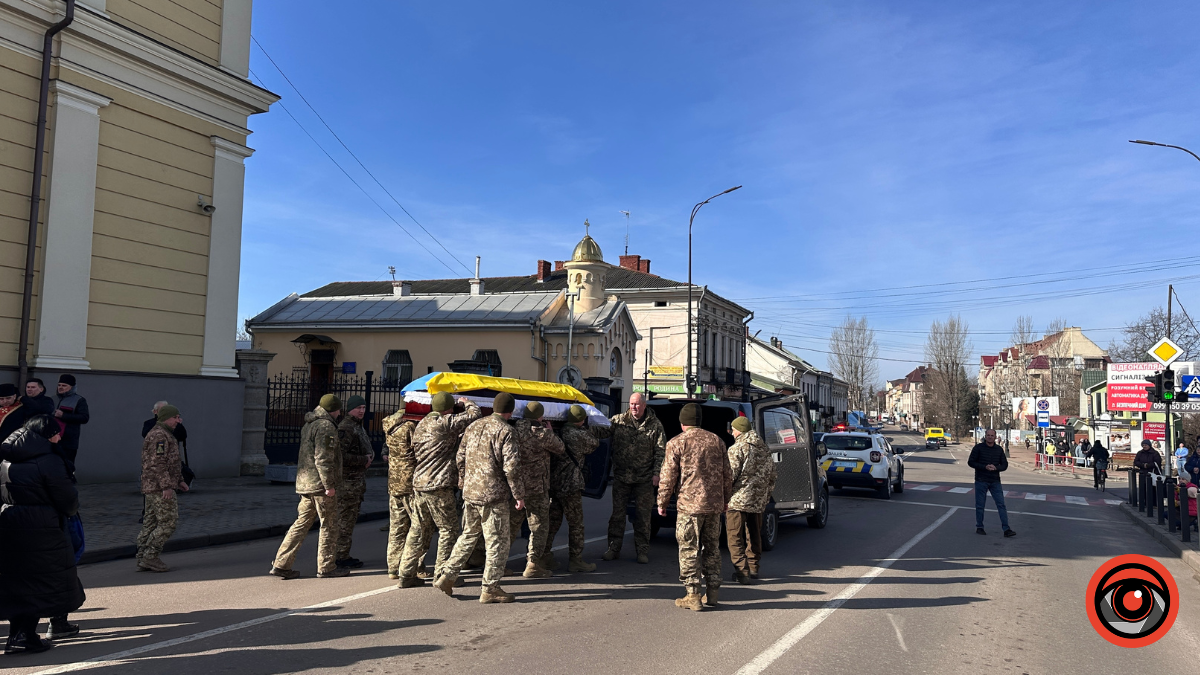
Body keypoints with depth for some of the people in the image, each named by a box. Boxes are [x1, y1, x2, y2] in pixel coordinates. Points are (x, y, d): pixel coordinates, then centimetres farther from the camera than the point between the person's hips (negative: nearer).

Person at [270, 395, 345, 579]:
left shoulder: (308, 425, 17)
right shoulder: (325, 426, -14)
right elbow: (323, 458, -21)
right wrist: (329, 485, -19)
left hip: (305, 482, 9)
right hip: (320, 484, -9)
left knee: (302, 523, 12)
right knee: (329, 525, 2)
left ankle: (281, 564, 10)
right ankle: (326, 567, 9)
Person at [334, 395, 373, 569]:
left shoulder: (359, 427, 17)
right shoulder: (345, 428, -16)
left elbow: (367, 449, 29)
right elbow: (341, 456, -25)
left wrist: (370, 454, 7)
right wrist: (364, 460, -17)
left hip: (358, 481, 11)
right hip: (348, 481, -10)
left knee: (351, 519, 15)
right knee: (346, 519, -6)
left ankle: (343, 555, 23)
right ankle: (341, 557, 0)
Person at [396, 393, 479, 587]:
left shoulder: (420, 425, 16)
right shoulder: (446, 423, -10)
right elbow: (475, 414, -6)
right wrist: (467, 403, 12)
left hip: (418, 483, 8)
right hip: (439, 485, -8)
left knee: (418, 530, 13)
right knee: (448, 529, 3)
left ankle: (406, 574, 15)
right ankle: (442, 574, 6)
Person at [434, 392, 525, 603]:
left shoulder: (473, 426, 10)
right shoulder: (505, 431, -12)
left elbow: (460, 458, 16)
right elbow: (511, 467, -17)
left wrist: (463, 482, 30)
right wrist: (519, 495, -8)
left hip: (470, 493, 7)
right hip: (493, 495, -7)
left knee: (469, 535, 21)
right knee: (497, 542, 3)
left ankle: (447, 575, 19)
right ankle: (490, 589, 6)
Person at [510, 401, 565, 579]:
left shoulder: (513, 430, 0)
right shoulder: (542, 434, -15)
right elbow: (559, 448, 1)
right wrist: (551, 432, 15)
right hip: (535, 488, -6)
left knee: (510, 524, 17)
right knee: (539, 526, 6)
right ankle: (532, 565, 5)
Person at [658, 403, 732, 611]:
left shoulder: (676, 443, -5)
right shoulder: (716, 440, 10)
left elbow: (668, 477, -7)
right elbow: (727, 474, 14)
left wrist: (662, 502, 4)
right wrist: (725, 499, 25)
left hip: (689, 505, -5)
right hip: (715, 504, 5)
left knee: (689, 551, 1)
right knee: (712, 548, 16)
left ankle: (693, 596, 2)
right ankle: (712, 592, 21)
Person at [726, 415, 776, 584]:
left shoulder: (736, 449, -11)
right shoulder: (763, 449, 11)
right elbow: (772, 474, 16)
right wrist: (766, 496, 24)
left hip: (738, 499, -7)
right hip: (758, 500, 7)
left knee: (735, 537, -1)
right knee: (754, 535, 18)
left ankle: (742, 571, -7)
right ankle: (753, 568, 25)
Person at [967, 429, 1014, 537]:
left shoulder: (999, 449, 7)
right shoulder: (978, 448, -3)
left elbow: (1005, 465, 8)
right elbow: (970, 462, -5)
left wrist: (995, 468, -14)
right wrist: (985, 467, -17)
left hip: (995, 481, 2)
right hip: (981, 481, -2)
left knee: (1001, 505, -4)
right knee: (980, 505, 5)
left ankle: (1006, 529, -4)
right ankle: (979, 527, 18)